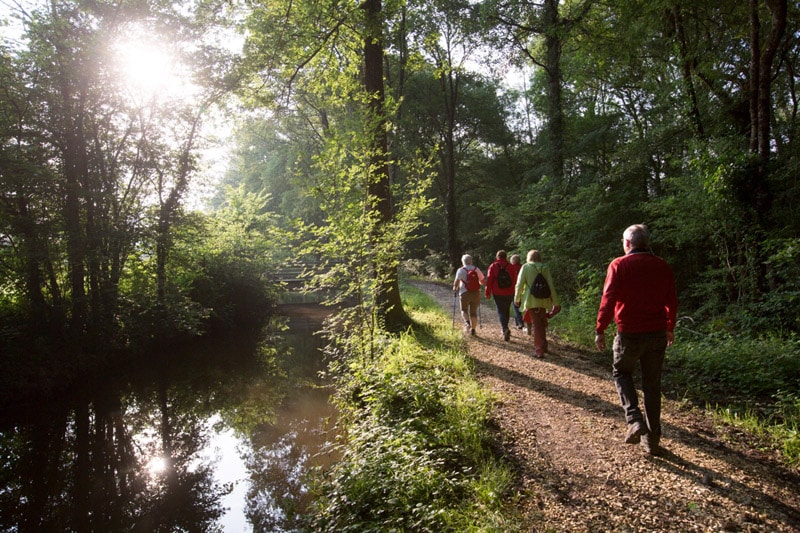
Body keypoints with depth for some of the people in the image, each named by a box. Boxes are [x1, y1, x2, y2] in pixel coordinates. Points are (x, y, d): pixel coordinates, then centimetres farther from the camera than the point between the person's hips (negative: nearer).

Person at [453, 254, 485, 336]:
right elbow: (482, 281, 11)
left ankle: (467, 322, -16)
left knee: (464, 310, 12)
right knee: (473, 312, 11)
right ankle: (473, 329, 11)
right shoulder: (477, 269, 6)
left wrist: (455, 288, 4)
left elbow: (457, 281, -14)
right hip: (476, 292, 3)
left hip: (465, 293, -3)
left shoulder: (461, 270, -3)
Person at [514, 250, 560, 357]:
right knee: (542, 324, 19)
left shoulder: (526, 267, -5)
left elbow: (519, 284, -7)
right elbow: (551, 286, 1)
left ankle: (539, 350, 2)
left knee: (536, 325, 3)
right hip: (543, 300, 3)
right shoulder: (545, 268, 2)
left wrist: (517, 299, 6)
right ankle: (542, 346, 31)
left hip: (531, 300, -3)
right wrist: (555, 302, 6)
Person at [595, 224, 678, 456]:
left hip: (629, 333, -4)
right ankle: (652, 439, 18)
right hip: (657, 333, 4)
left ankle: (634, 419, -3)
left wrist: (600, 330, -7)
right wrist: (670, 328, 24)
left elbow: (608, 299, -13)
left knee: (622, 373, 18)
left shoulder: (619, 265, -8)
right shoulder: (663, 267, 5)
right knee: (652, 384, 12)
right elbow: (672, 301, 11)